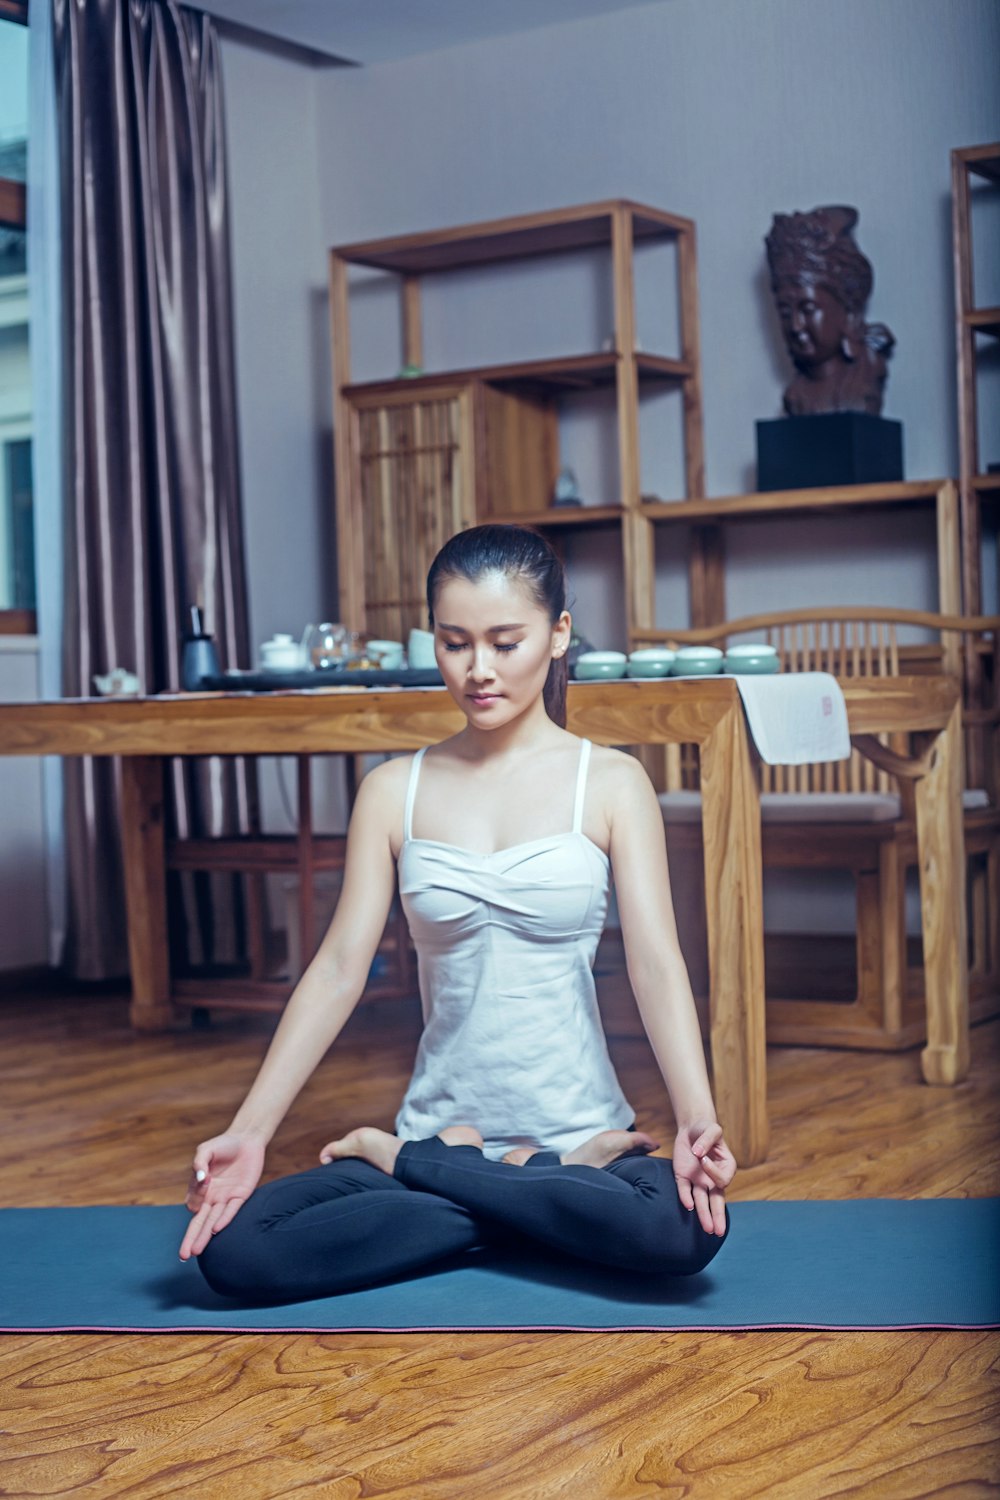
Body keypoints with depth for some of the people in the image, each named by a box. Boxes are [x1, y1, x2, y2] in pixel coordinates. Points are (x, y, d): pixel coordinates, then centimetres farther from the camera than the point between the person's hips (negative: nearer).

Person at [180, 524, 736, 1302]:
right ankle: (549, 1188, -9)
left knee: (686, 1227, -36)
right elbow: (339, 968, 0)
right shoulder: (394, 793, 5)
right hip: (442, 1121, 2)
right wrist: (249, 1133, -11)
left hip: (580, 1130, -1)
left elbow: (656, 962, -9)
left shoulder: (610, 784, -1)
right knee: (232, 1248, -22)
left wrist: (697, 1120, -25)